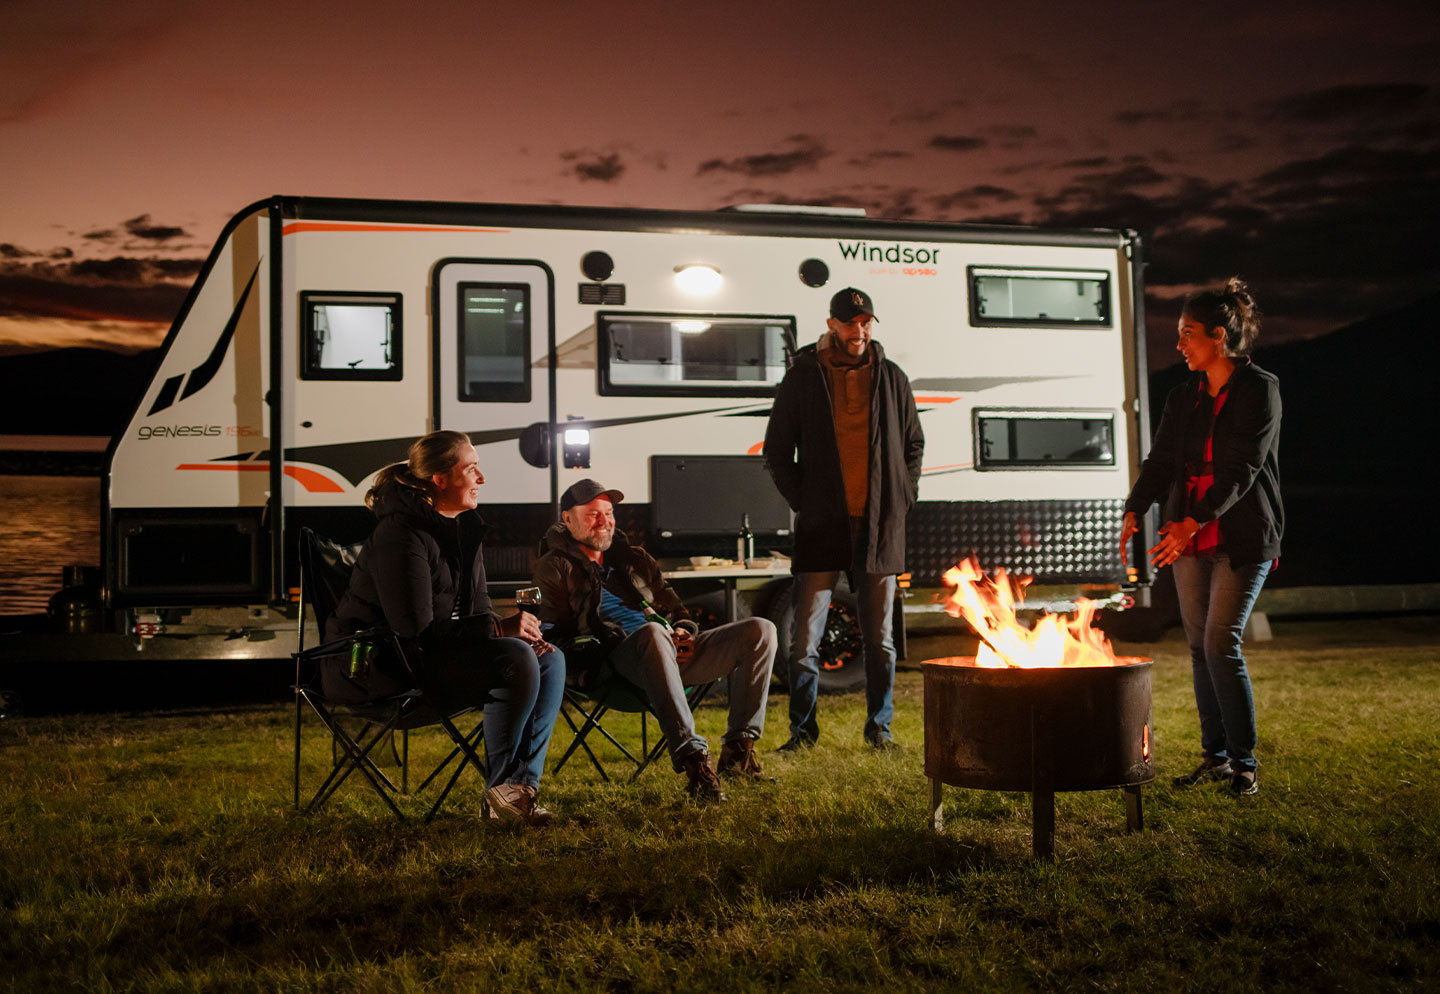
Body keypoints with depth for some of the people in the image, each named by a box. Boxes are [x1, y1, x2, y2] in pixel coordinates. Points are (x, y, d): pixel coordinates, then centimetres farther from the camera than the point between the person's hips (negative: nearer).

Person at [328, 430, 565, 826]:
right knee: (515, 660, -27)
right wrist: (498, 629, -26)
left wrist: (521, 632, -6)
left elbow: (477, 608, 14)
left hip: (444, 652, 10)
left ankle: (522, 783, -8)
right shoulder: (400, 535, -20)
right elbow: (416, 630, -25)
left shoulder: (463, 526, 9)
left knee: (550, 660, -3)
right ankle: (500, 790, -13)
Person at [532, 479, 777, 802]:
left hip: (671, 653, 7)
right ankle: (691, 757, -48)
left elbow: (672, 604, 30)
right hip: (614, 661, -6)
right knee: (652, 633, -43)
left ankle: (739, 748, -13)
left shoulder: (632, 558, 30)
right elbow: (555, 632, -1)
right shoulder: (555, 568, 12)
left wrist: (685, 631, 5)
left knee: (760, 630, -11)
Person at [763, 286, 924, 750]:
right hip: (821, 527, -2)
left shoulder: (892, 379, 9)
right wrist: (802, 501, -2)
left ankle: (879, 726, 21)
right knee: (805, 640, -2)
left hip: (880, 527, 2)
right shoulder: (802, 378, 2)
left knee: (879, 638, 9)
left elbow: (914, 445, 17)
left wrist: (902, 498, 5)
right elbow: (777, 451, 6)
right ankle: (802, 729, 11)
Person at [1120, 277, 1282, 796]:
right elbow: (1161, 462, 5)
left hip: (1242, 538, -6)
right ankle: (1215, 756, 17)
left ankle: (1244, 763, -2)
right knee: (1199, 647, 7)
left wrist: (1193, 522, -26)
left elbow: (1242, 469, -16)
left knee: (1221, 644, -12)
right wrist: (1134, 512, -13)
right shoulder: (1183, 398, 11)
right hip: (1189, 538, 6)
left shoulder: (1259, 390, -7)